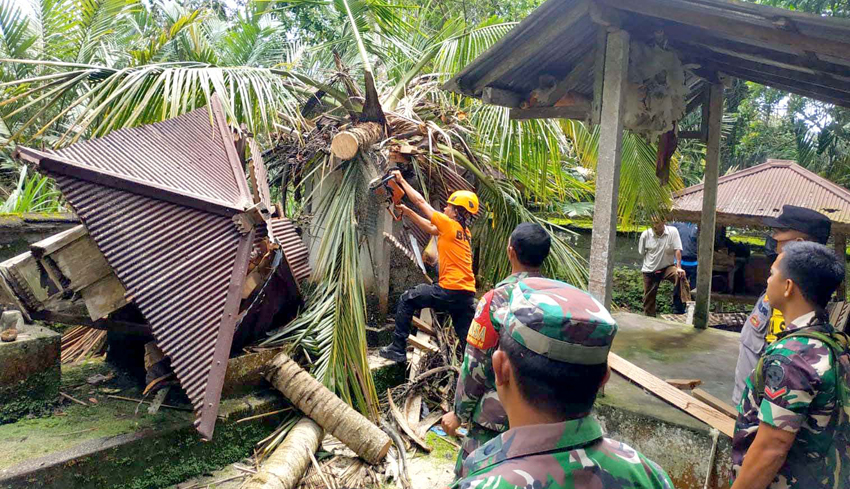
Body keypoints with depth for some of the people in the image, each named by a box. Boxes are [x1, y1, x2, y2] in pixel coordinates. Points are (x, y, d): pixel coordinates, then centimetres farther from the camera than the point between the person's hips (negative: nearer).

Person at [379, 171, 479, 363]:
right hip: (467, 296, 8)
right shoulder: (464, 231, 15)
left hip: (450, 291, -7)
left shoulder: (450, 225, -6)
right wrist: (407, 212, 27)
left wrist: (401, 180, 11)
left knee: (407, 300, 10)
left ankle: (398, 349, 12)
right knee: (468, 341, 12)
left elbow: (420, 201, 0)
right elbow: (430, 228, 27)